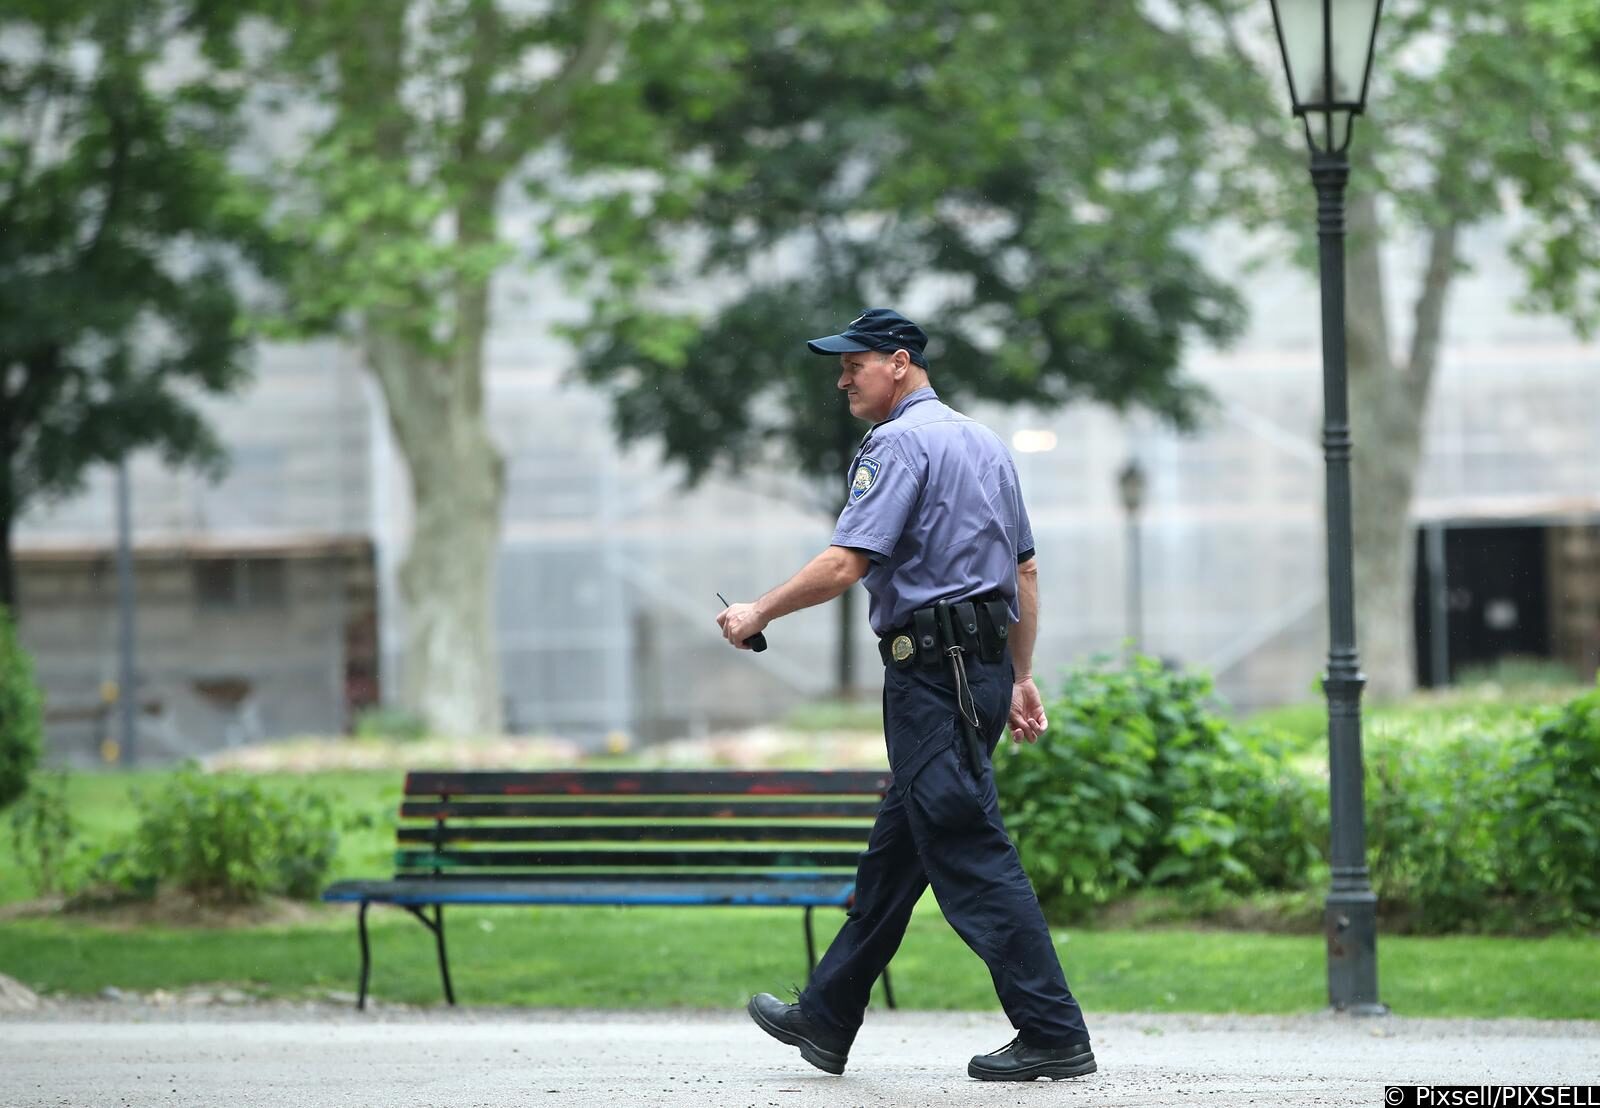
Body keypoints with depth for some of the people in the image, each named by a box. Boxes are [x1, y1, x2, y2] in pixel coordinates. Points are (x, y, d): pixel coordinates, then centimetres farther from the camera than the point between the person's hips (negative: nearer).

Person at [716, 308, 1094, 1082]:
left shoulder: (897, 443, -10)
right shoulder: (983, 442, 19)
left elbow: (846, 563, -19)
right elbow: (1025, 569, 19)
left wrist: (759, 615, -7)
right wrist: (1021, 678, 21)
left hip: (932, 672, -10)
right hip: (985, 664, 10)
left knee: (970, 854, -9)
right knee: (894, 852, 15)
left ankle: (1053, 1034, -11)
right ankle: (826, 1019, 24)